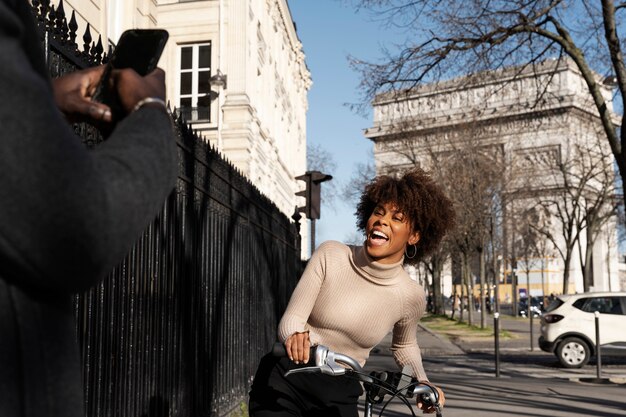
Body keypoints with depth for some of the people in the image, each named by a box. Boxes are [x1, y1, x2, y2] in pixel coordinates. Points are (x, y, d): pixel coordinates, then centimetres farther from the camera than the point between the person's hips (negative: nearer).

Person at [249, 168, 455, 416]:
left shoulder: (411, 297, -8)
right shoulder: (330, 256, -11)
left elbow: (405, 347, 13)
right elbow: (290, 320, -15)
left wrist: (422, 383, -6)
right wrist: (296, 335, -38)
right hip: (283, 384, -1)